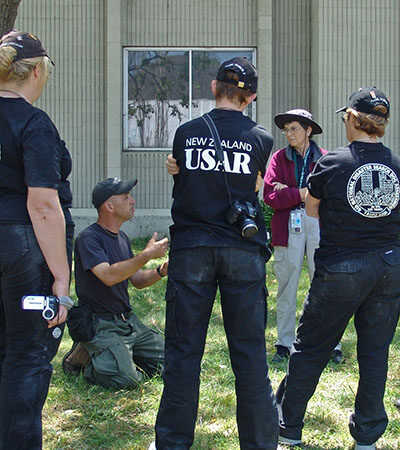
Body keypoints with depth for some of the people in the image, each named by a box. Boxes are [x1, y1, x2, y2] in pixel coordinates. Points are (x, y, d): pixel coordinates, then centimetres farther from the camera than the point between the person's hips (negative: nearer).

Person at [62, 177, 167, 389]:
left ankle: (119, 354, 17)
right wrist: (147, 255, -27)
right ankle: (84, 357, 2)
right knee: (126, 379, -25)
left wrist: (160, 271, -2)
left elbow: (137, 280, 18)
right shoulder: (88, 238, -13)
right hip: (101, 324, -8)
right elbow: (109, 276, -27)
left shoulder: (122, 237, 14)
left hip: (128, 320, 8)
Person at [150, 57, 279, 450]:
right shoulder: (261, 139, 0)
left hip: (190, 249, 0)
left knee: (183, 349, 6)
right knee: (250, 351, 6)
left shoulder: (185, 133, 2)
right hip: (243, 251, 0)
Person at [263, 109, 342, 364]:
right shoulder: (280, 158, 7)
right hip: (288, 226, 1)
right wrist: (302, 193, -12)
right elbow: (270, 196, -2)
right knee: (287, 287, 5)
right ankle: (284, 344, 15)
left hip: (319, 226, -1)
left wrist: (288, 192, -7)